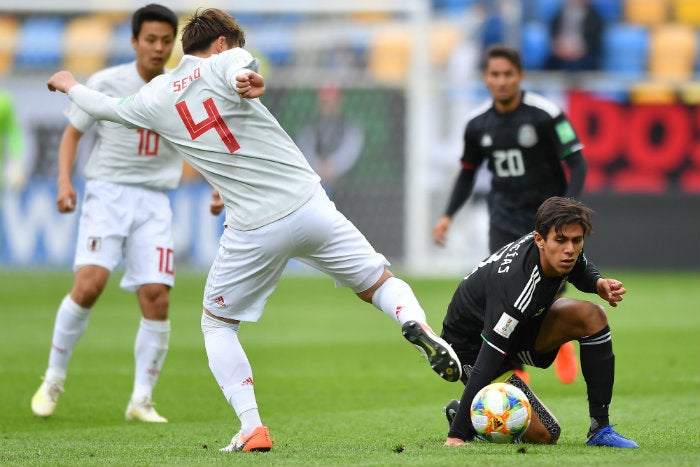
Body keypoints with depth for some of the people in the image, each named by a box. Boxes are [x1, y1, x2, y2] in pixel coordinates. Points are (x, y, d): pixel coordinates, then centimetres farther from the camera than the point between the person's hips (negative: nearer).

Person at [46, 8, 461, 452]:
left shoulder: (155, 99, 10)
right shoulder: (223, 64, 2)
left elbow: (104, 107, 29)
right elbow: (240, 68, -24)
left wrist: (70, 84, 49)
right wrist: (247, 78, -46)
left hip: (254, 232, 1)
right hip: (309, 207, -1)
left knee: (217, 323, 21)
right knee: (380, 282, 15)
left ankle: (252, 428, 5)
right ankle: (416, 321, -20)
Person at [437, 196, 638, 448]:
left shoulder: (565, 252, -17)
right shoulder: (516, 286, -40)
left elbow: (581, 271, 12)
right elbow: (486, 364, -41)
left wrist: (600, 284, -13)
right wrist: (456, 436, -41)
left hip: (524, 326, 8)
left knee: (591, 315, -17)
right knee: (544, 435, -17)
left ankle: (600, 429, -9)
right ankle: (461, 415, 10)